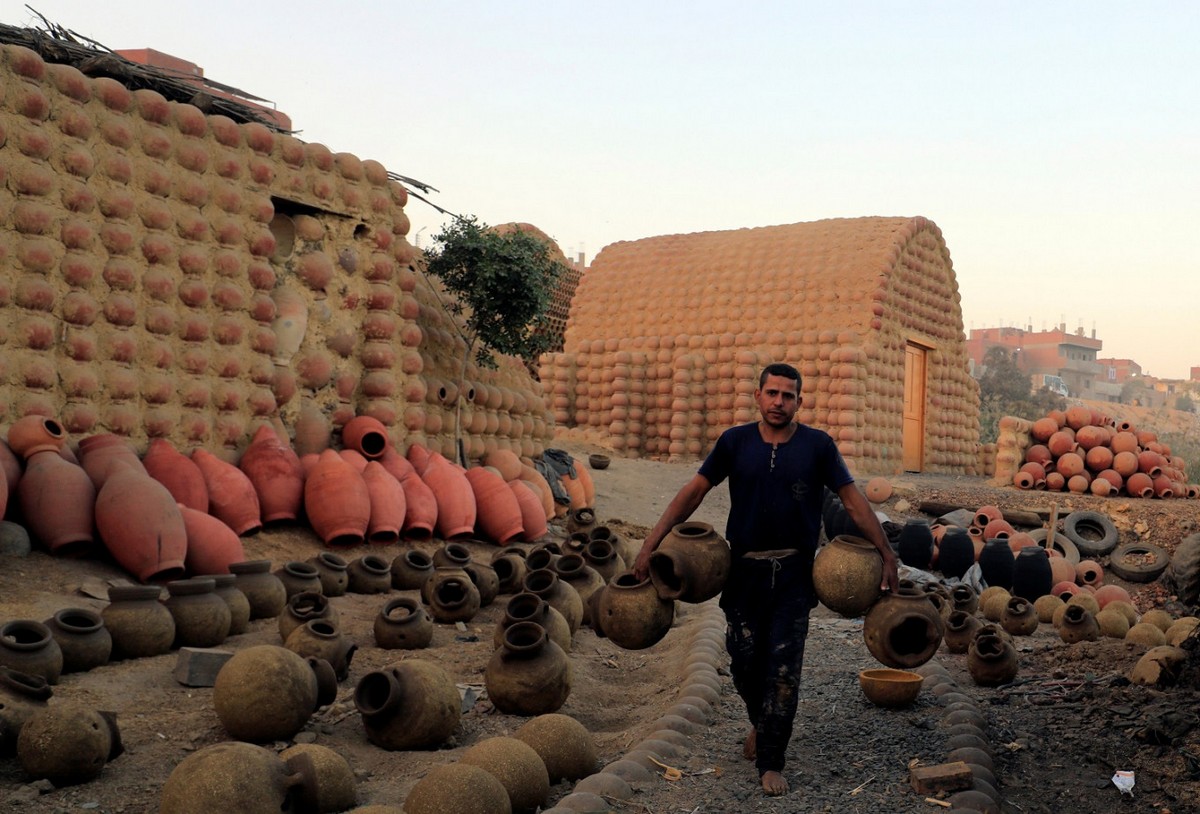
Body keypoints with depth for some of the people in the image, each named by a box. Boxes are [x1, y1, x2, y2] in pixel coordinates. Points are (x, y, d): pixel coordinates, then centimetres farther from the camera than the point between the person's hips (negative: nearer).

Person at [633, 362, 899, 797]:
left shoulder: (817, 445, -1)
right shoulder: (735, 442, 1)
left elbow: (854, 500, 1)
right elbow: (693, 491, 1)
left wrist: (886, 555, -1)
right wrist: (651, 543, -4)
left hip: (793, 574, -1)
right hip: (745, 569, 1)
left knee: (783, 670, -2)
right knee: (744, 660, 8)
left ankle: (771, 763, 9)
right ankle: (761, 723, 39)